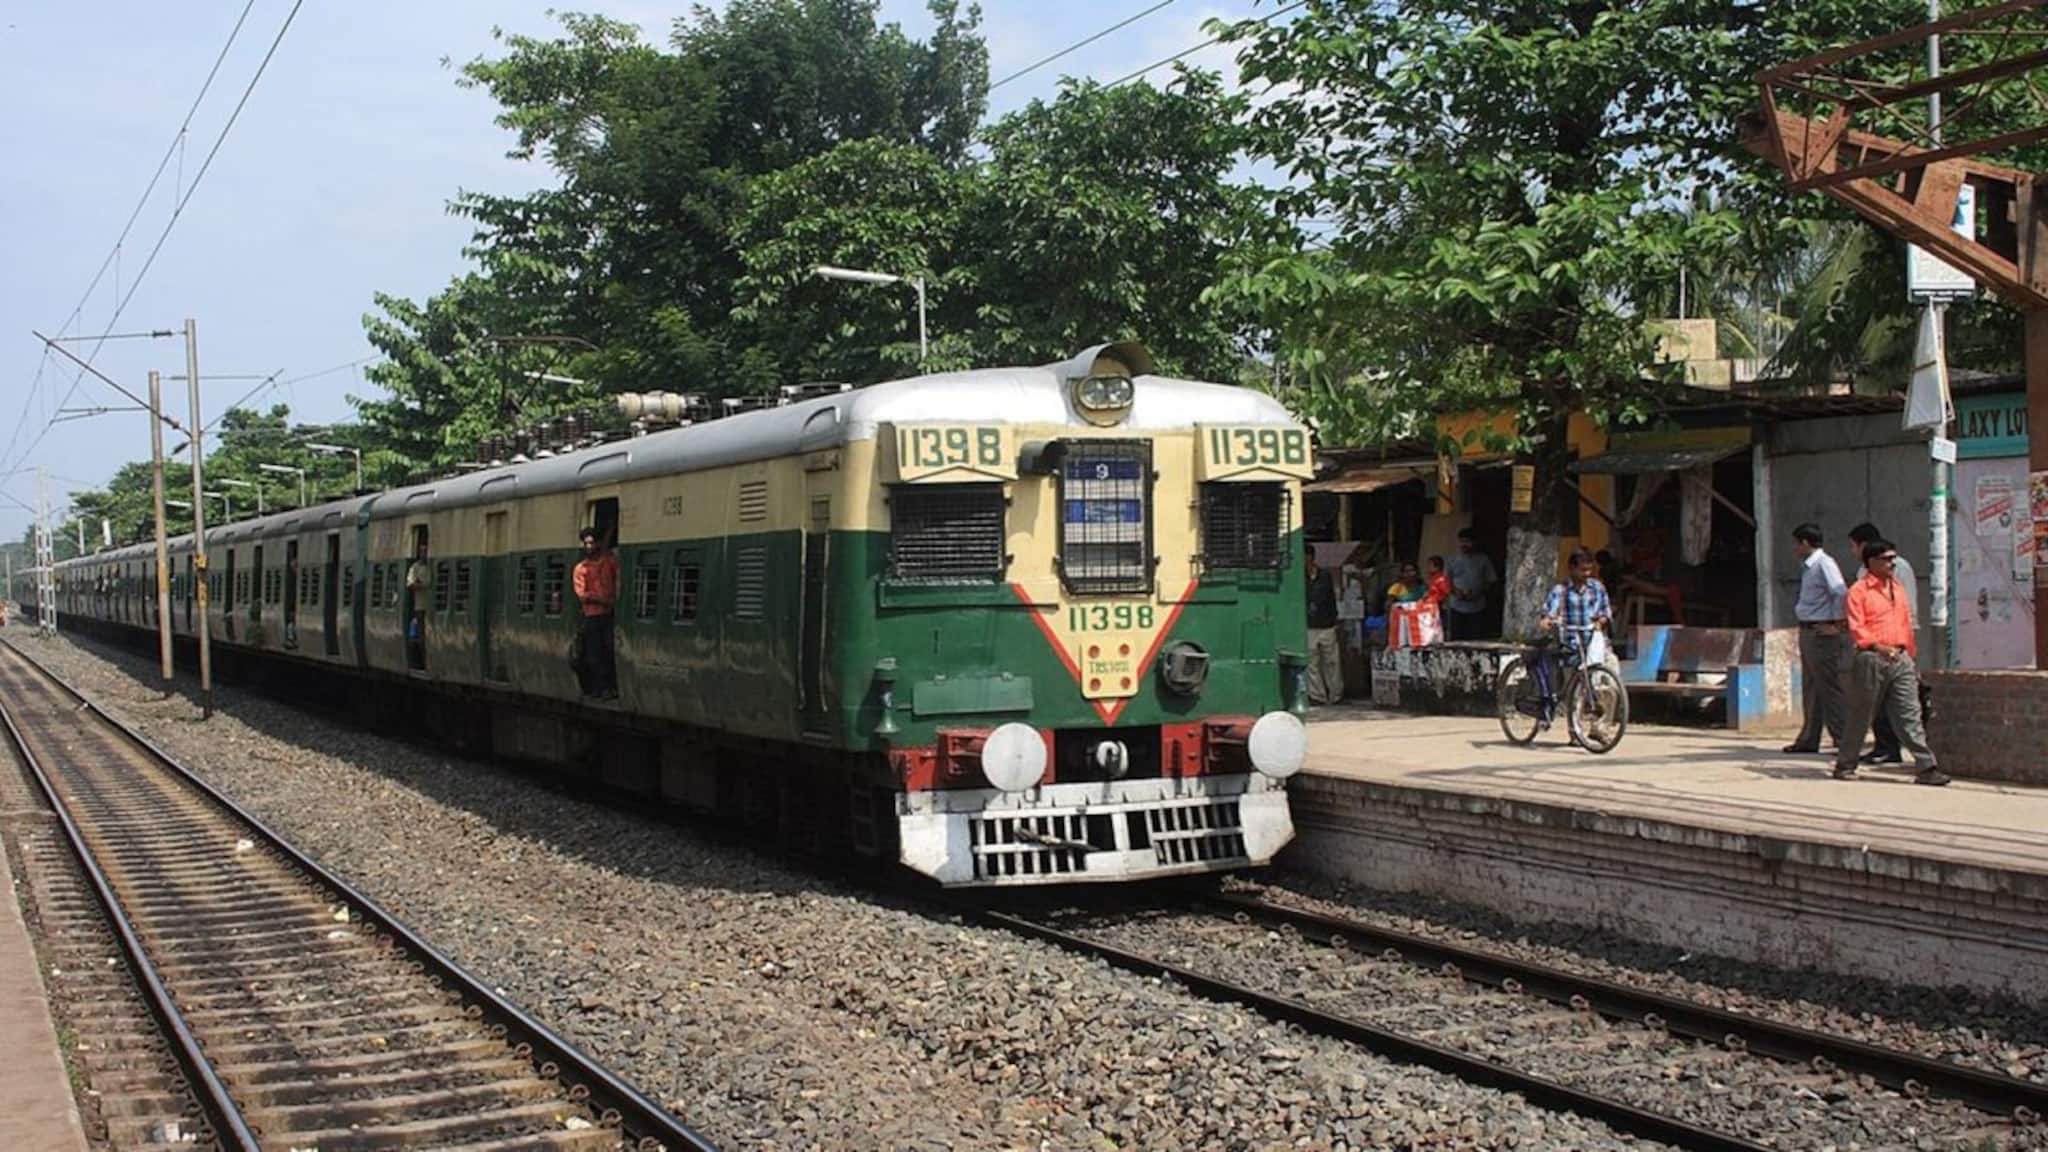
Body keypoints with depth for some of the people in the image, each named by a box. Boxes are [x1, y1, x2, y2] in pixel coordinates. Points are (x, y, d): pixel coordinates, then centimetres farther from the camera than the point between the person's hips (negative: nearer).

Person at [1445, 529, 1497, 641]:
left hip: (1478, 608, -1)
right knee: (1457, 640, -1)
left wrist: (1479, 592, -12)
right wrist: (1455, 590, -11)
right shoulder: (1453, 560, 9)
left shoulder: (1483, 560, 4)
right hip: (1457, 608, 1)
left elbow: (1492, 581, 5)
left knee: (1477, 641, -4)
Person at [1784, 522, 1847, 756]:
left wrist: (1836, 625, -19)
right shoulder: (1807, 566, 14)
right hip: (1807, 631, 10)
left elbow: (1841, 593, -23)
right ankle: (1808, 740, 22)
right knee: (1810, 688, 14)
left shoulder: (1824, 564, -14)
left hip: (1821, 633, -10)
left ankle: (1844, 740, -2)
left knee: (1829, 687, -6)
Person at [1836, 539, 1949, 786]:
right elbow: (1856, 629, -11)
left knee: (1910, 714, -2)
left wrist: (1911, 655, 18)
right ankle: (1845, 764, 16)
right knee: (1861, 715, 3)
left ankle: (1926, 767, -6)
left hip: (1900, 659, 5)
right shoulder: (1859, 591, -4)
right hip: (1872, 661, -5)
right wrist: (1878, 646, -24)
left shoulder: (1897, 588, 18)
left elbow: (1906, 624, 21)